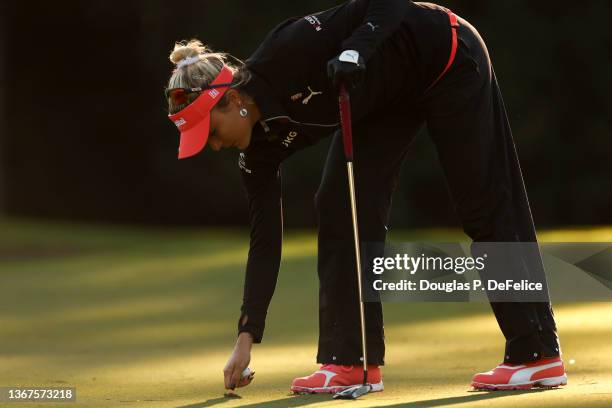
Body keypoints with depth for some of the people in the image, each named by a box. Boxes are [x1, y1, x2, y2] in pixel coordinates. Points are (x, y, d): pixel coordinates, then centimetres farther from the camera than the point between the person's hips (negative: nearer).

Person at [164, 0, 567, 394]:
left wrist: (354, 51, -44)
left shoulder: (290, 52, -31)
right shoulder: (263, 141, -10)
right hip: (388, 99, 7)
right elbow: (265, 238, -7)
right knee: (339, 207, -4)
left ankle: (539, 356, 0)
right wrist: (247, 335, -9)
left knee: (487, 208, -4)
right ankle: (351, 361, 1)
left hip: (449, 61, -7)